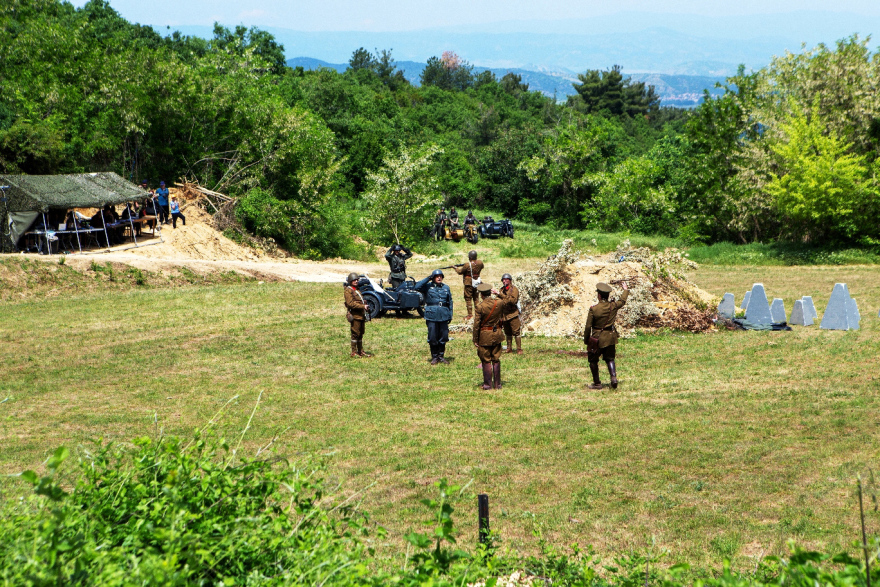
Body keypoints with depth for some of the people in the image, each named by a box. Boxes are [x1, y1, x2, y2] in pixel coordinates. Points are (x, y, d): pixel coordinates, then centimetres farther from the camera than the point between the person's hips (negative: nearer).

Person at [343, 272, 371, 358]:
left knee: (361, 334, 14)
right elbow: (351, 303, -19)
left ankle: (361, 351, 21)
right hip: (355, 315, -9)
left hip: (361, 315, 9)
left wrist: (366, 307, 12)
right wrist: (363, 306, -22)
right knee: (355, 334, -5)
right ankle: (354, 352, 1)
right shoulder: (348, 290, -9)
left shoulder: (356, 290, 21)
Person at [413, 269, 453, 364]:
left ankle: (441, 356, 19)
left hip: (444, 316, 3)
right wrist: (428, 279, -12)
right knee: (432, 338, 0)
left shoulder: (446, 288, 12)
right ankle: (434, 357, 13)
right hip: (432, 316, -3)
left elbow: (450, 302, 16)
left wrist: (450, 315, 11)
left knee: (443, 337, 5)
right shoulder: (428, 287, 1)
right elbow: (417, 287, -16)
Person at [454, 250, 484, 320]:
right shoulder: (480, 263, -6)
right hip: (477, 282, 6)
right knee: (476, 298, 18)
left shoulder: (467, 265, -22)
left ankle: (470, 314, 1)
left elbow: (460, 272, -10)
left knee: (468, 298, 3)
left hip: (469, 283, -6)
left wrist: (456, 268, 11)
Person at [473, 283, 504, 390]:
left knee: (486, 361, 6)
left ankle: (488, 384, 10)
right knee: (496, 360, 12)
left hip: (485, 336, -4)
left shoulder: (480, 306, -17)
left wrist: (475, 340, -5)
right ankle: (497, 384, 17)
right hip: (497, 335, 4)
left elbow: (476, 324, -13)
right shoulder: (499, 303, -6)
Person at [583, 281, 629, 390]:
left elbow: (588, 327, -11)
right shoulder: (613, 306, -5)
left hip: (597, 338, -4)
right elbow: (623, 300, 19)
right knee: (610, 359, 18)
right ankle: (613, 376, -4)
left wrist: (586, 341, 2)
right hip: (610, 337, 4)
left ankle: (597, 383, 15)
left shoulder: (593, 309, -16)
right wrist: (625, 289, 38)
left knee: (593, 360, 12)